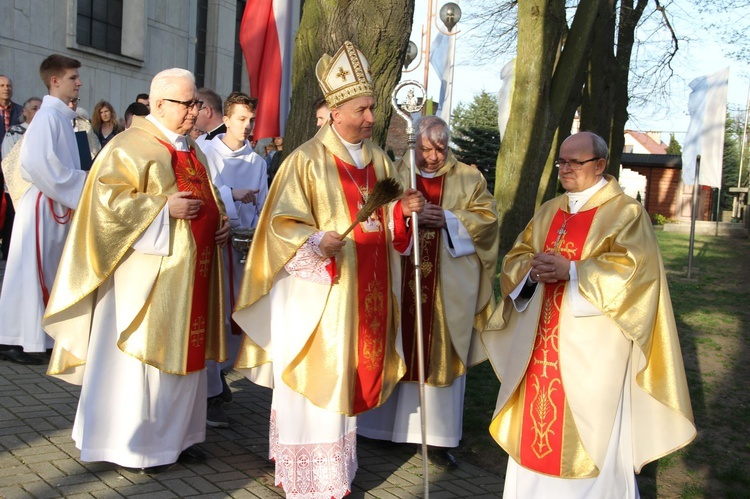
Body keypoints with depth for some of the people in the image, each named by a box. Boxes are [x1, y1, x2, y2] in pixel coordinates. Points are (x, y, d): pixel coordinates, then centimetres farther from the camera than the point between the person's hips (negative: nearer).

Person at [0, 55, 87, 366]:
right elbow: (40, 163, -24)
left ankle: (41, 335, 23)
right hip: (43, 204, -9)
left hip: (59, 204, 9)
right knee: (29, 272, -2)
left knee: (49, 273, 14)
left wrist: (79, 183, 5)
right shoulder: (48, 116, -14)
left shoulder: (62, 116, 12)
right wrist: (81, 183, -16)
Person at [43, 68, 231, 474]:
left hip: (191, 270, 8)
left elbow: (208, 197, 25)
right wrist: (164, 207, -22)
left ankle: (176, 434, 24)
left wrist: (221, 222, 5)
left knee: (184, 349, 12)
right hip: (149, 273, -8)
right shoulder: (131, 146, -10)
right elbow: (107, 198, -18)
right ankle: (134, 443, 13)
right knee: (143, 352, 0)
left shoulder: (192, 150, 16)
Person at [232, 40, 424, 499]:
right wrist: (318, 243, -29)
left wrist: (403, 211, -1)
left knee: (349, 377, 14)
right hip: (320, 291, -6)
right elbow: (283, 223, -12)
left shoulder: (380, 161, 11)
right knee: (315, 381, -1)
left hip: (367, 289, 7)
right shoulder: (307, 160, -9)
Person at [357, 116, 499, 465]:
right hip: (400, 280, 0)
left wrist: (449, 219, -15)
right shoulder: (396, 173, 5)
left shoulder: (468, 179, 6)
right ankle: (387, 425, 21)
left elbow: (486, 217, -1)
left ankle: (438, 437, 12)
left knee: (442, 354, 4)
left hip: (448, 286, 0)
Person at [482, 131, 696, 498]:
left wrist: (570, 270, -23)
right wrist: (532, 269, -11)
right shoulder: (549, 211, 14)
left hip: (591, 345, -6)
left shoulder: (625, 213, -4)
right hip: (542, 340, 6)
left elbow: (634, 269, -16)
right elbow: (515, 258, 13)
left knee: (589, 433, -1)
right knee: (535, 420, 11)